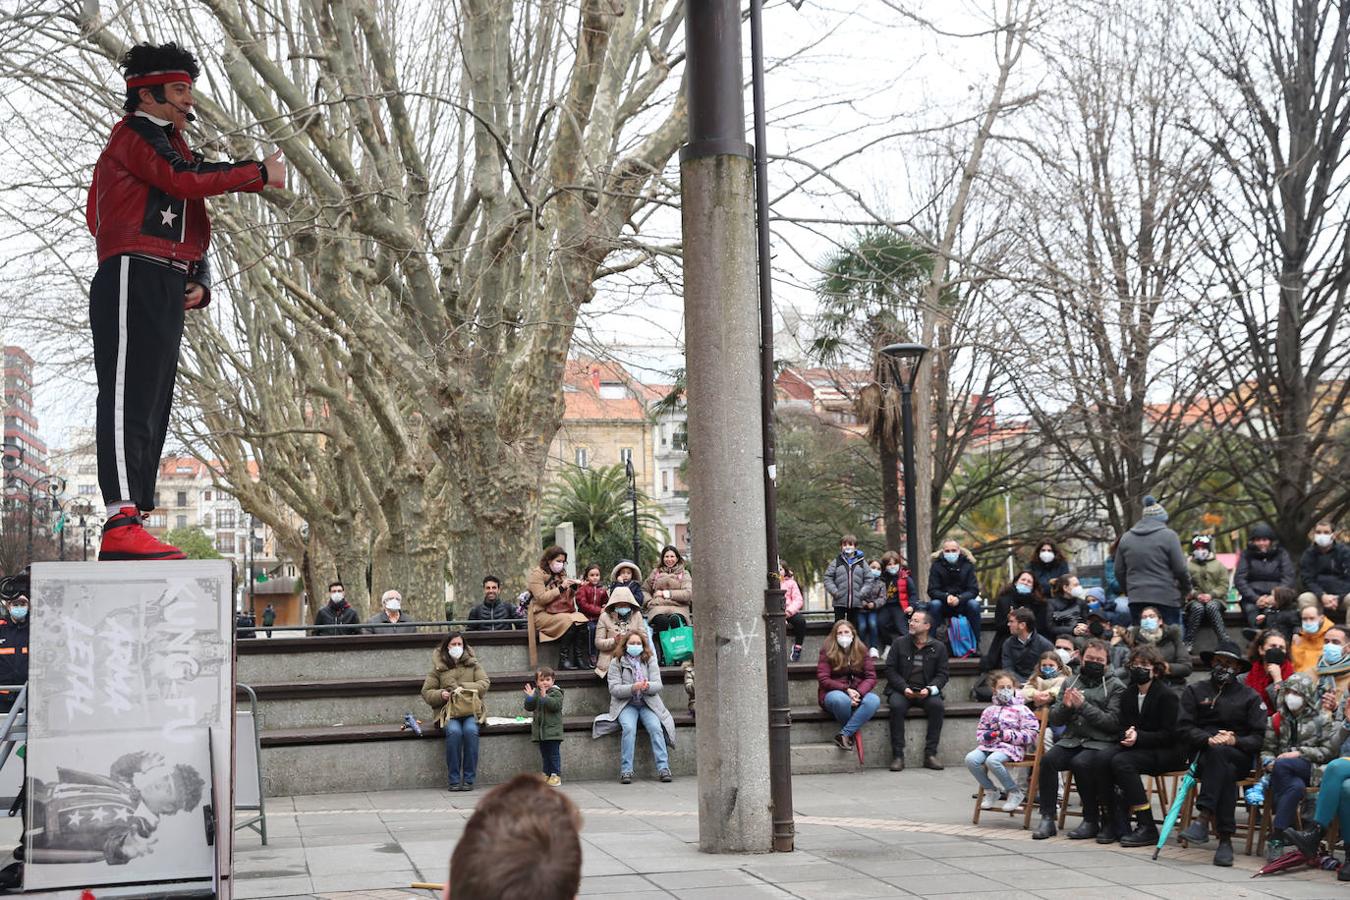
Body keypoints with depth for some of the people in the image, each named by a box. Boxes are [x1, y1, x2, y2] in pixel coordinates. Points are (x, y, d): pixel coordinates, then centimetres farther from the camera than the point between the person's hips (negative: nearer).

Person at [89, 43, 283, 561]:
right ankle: (122, 524, -25)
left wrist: (200, 284, 7)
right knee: (128, 398, -17)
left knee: (152, 407, 5)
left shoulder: (172, 149, 29)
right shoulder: (134, 134, 1)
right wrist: (260, 174, -9)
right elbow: (186, 180, -17)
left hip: (165, 294, 9)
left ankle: (132, 534, 4)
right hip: (134, 280, -9)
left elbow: (193, 233, 26)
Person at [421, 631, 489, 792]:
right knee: (454, 731, -32)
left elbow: (485, 683, 2)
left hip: (471, 709, 0)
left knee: (471, 730, -32)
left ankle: (469, 779, -24)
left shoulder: (473, 664, 13)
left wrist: (464, 688, -12)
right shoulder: (438, 667, 11)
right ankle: (454, 780, -25)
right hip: (448, 711, 0)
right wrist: (440, 695, -10)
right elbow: (426, 692, 11)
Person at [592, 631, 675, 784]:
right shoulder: (616, 663, 4)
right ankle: (626, 771, -28)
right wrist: (633, 688, -23)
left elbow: (658, 685, 1)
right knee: (629, 728, -30)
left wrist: (647, 686, -23)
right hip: (625, 704, -2)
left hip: (648, 704, 2)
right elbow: (614, 689, -7)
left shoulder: (650, 661, 10)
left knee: (656, 727, -26)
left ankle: (663, 768, -27)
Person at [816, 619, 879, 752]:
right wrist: (846, 690, -20)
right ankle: (851, 733, -12)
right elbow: (823, 680, -9)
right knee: (841, 699, -40)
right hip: (833, 692, -3)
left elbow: (871, 677, 1)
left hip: (858, 693, 3)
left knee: (874, 700, -31)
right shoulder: (827, 652, -1)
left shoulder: (861, 651, 7)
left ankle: (844, 734, -27)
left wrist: (858, 692, -19)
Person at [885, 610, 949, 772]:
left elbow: (942, 675, 6)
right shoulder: (900, 643, 7)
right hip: (901, 690, 0)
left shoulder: (939, 647, 8)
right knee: (897, 705, -33)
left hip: (925, 692, 1)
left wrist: (929, 689, -14)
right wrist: (904, 688, -13)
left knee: (937, 705, -31)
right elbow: (890, 670, 3)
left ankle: (930, 754, -24)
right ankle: (897, 755, -29)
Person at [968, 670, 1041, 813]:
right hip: (989, 745, 5)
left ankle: (1014, 792, -15)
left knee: (992, 760, -37)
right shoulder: (990, 711, 20)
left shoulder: (1021, 710, 3)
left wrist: (1007, 734, -14)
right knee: (971, 758, -24)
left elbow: (1031, 733, -4)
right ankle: (990, 791, -3)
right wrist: (985, 735, 0)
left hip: (1011, 747, -5)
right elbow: (980, 730, 26)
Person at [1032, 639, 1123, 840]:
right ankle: (1047, 818, -20)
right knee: (1047, 759, -25)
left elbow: (1113, 722, -9)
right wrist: (1065, 706, -7)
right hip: (1071, 740, 4)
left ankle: (1092, 821, -18)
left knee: (1081, 762, -33)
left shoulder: (1116, 687, 4)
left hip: (1101, 743, -4)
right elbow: (1054, 720, 15)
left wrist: (1083, 706, -15)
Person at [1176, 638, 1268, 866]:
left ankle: (1203, 818, -45)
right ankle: (1225, 838, -41)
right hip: (1200, 753, 1)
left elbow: (1259, 737, 5)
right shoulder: (1195, 691, 18)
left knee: (1218, 754, -37)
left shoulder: (1250, 696, 17)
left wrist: (1234, 741, -15)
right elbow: (1183, 728, 4)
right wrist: (1208, 739, -16)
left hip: (1238, 757, -1)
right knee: (1225, 771, -35)